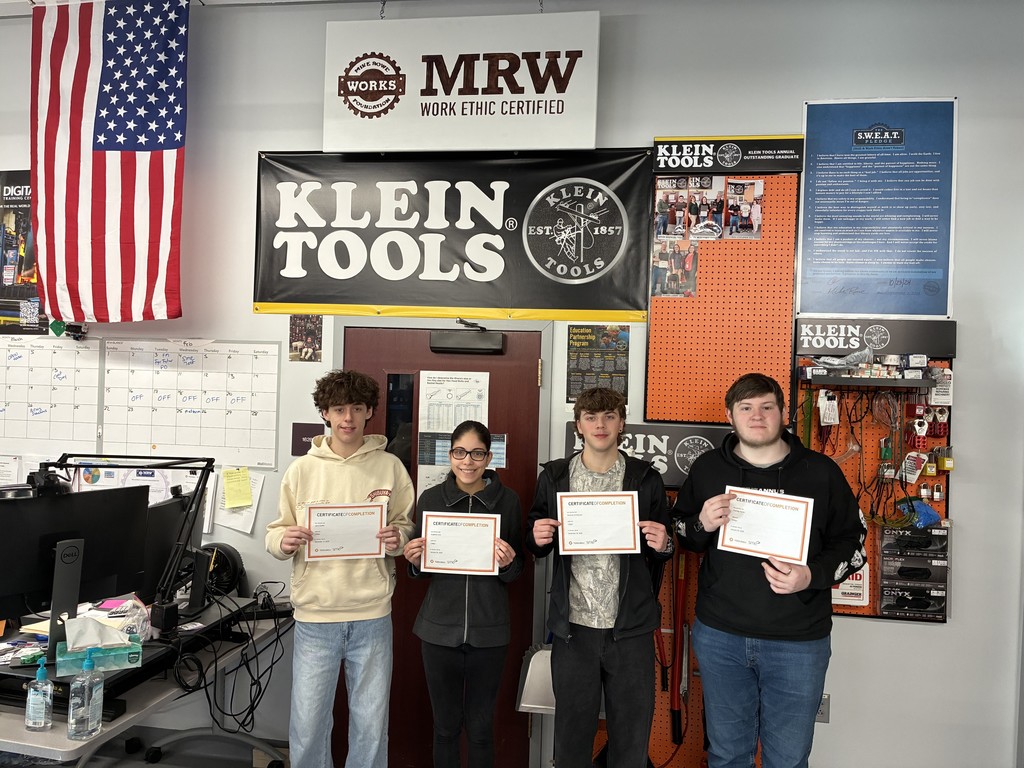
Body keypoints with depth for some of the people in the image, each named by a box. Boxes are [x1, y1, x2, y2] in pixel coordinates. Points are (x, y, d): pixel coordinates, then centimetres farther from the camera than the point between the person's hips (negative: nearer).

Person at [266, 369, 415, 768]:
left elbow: (408, 526, 7)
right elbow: (275, 534, 7)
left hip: (372, 616, 0)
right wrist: (284, 541, -15)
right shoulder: (301, 469, 3)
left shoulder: (390, 467, 2)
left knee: (371, 726, 11)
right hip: (315, 616, 0)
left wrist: (398, 539, -14)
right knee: (307, 725, 8)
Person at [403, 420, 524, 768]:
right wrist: (413, 559, -12)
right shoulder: (430, 499, 0)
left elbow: (517, 571, 5)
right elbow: (419, 568, 10)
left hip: (488, 631, 0)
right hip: (440, 627, 1)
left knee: (481, 727, 10)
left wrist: (508, 563, -16)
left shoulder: (507, 500, -2)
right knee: (446, 724, 11)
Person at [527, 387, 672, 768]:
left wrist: (663, 545, -13)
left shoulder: (646, 479, 1)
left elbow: (664, 547, 9)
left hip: (630, 629, 0)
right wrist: (538, 538, -11)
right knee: (572, 731, 14)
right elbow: (536, 546, 11)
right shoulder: (554, 477, 3)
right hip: (573, 627, 1)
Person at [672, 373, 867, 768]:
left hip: (798, 642, -1)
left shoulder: (821, 472, -2)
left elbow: (853, 540, 3)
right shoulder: (707, 468, 3)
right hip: (720, 635, 2)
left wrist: (813, 576, -15)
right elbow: (677, 533, 12)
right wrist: (702, 525, -11)